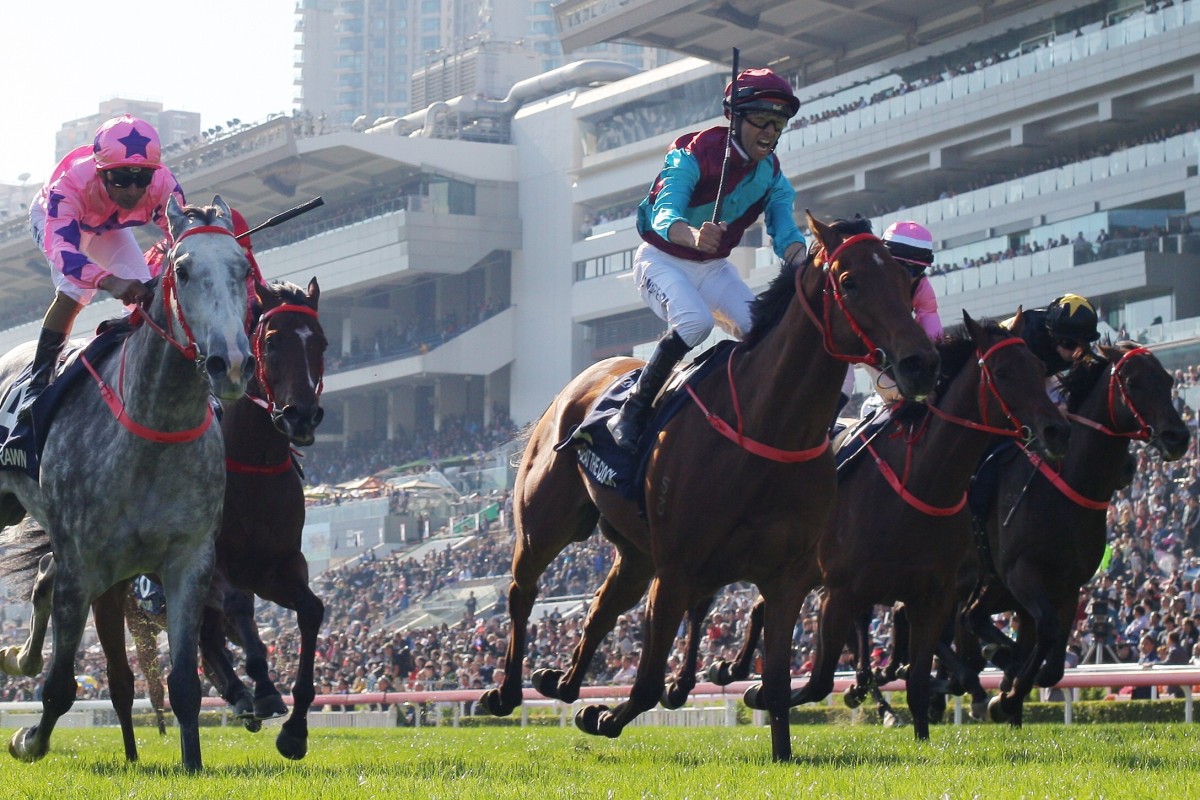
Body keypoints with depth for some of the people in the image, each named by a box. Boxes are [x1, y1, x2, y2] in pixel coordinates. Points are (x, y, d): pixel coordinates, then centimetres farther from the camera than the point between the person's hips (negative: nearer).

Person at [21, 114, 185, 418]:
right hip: (53, 218, -4)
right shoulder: (70, 184, -48)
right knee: (73, 292, -25)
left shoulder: (164, 187, -37)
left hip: (108, 228, 4)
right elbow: (61, 247, -60)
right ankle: (37, 383, -17)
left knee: (143, 295, -8)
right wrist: (110, 282, -78)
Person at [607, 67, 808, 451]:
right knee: (695, 321, -33)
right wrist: (693, 236, -61)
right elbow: (664, 215, -37)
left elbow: (784, 229, -13)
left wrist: (801, 260, -38)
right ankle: (631, 414, -25)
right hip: (662, 259, -6)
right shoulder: (694, 156, -24)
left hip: (712, 267, 6)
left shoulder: (771, 174, -5)